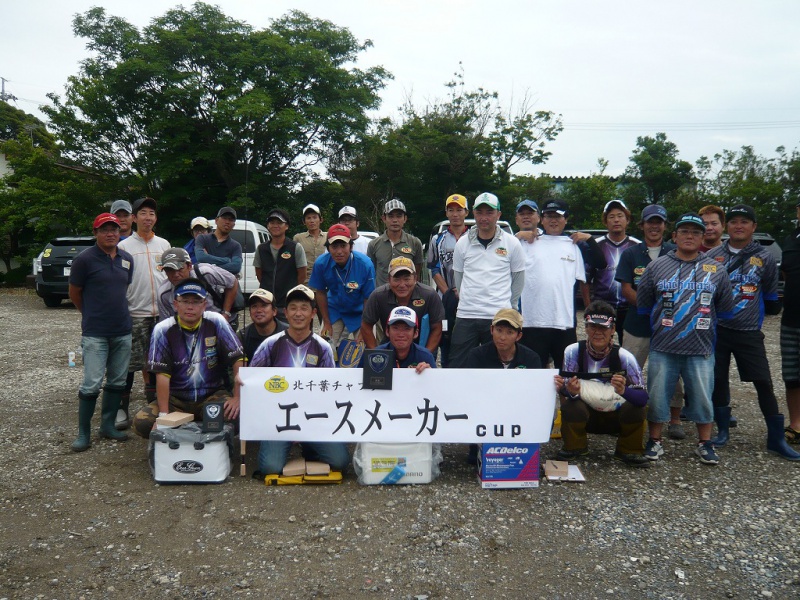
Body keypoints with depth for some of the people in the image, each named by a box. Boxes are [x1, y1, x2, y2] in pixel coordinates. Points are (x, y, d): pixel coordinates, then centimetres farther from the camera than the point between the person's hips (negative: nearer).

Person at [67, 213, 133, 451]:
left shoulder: (127, 259, 7)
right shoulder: (85, 259, -8)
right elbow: (74, 293, 2)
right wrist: (93, 315, 12)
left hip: (123, 332, 5)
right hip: (95, 333, -5)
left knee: (117, 382, 10)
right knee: (91, 384, -4)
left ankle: (108, 425, 23)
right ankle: (83, 433, 9)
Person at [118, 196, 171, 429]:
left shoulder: (164, 244, 12)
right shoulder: (124, 246, 1)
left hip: (161, 312, 4)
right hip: (135, 313, -4)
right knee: (130, 362, -3)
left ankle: (154, 402, 23)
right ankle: (122, 408, 6)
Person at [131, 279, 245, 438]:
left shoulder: (216, 322, -7)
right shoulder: (163, 329, -7)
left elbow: (238, 359, -8)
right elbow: (162, 374, -12)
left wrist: (237, 397, -15)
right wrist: (164, 414, -18)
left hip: (213, 395, -1)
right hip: (175, 399, 1)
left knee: (237, 416, -30)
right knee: (141, 422, -23)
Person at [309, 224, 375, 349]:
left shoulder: (365, 264, -26)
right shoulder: (321, 263, -19)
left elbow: (368, 299, -20)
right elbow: (320, 292, -6)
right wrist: (326, 323, -4)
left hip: (359, 312, -2)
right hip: (334, 310, 2)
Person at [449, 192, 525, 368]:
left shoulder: (512, 243, 2)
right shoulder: (463, 243, 6)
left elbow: (518, 279, 10)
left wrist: (509, 306, 10)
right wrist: (468, 301, 12)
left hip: (499, 317, -1)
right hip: (466, 316, 2)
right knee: (458, 367, 4)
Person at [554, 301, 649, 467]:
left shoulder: (624, 356, -19)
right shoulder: (573, 351, -17)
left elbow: (643, 398, -25)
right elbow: (564, 390, -15)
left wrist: (624, 391, -46)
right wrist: (571, 391, -39)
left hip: (618, 416, 0)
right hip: (585, 413, 0)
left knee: (636, 407, -27)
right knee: (570, 406, -29)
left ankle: (629, 451, 1)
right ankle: (575, 447, 1)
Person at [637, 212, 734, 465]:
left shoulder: (716, 270, 6)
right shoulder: (656, 266, 4)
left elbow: (725, 309, 15)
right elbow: (643, 305, 11)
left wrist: (706, 326, 13)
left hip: (701, 350, 1)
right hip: (662, 349, 0)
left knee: (703, 397, 7)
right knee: (657, 396, 5)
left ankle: (705, 444, 24)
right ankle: (655, 441, 20)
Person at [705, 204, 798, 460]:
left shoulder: (764, 257, 3)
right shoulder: (712, 255, 3)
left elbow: (771, 295, 14)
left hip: (749, 333, 0)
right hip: (717, 329, 1)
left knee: (764, 383, -1)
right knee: (718, 380, 7)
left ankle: (776, 439, 10)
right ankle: (722, 430, 21)